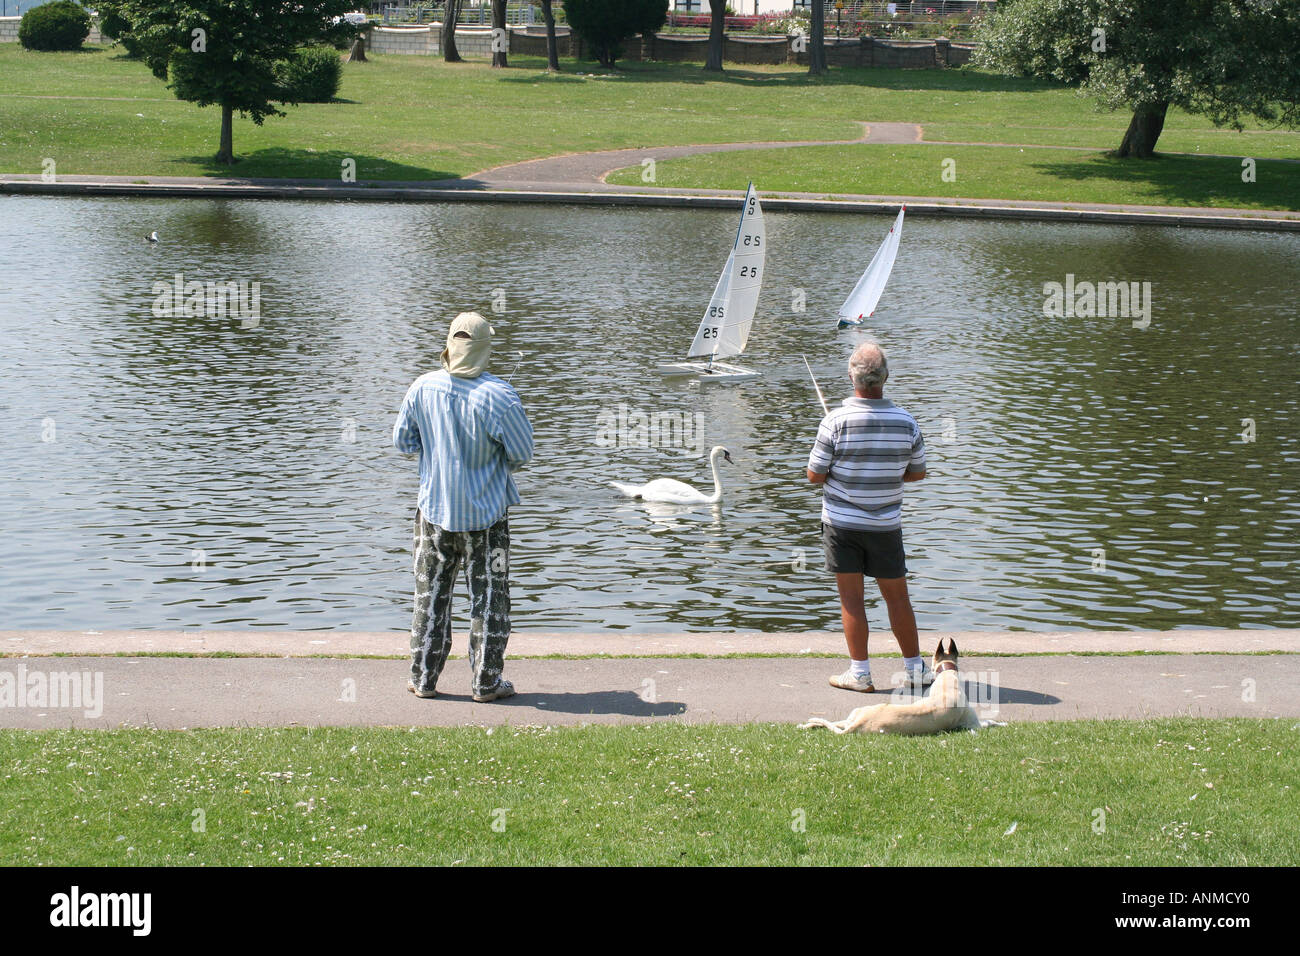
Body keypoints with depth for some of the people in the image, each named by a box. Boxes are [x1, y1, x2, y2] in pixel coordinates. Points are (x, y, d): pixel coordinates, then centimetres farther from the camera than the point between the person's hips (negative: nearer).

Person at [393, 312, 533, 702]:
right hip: (486, 511, -3)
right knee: (488, 598, 9)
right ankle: (486, 681, 13)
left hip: (434, 508, 3)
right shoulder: (499, 396, -20)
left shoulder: (422, 388, -10)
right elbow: (523, 453, -10)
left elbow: (402, 440, 2)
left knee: (431, 596, 14)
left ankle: (423, 678, 19)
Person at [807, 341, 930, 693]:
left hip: (842, 522, -2)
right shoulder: (906, 422, -7)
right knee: (897, 596, 12)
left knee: (851, 597, 5)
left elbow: (815, 475, -10)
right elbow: (917, 473, 5)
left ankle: (860, 672, 7)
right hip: (886, 525, 2)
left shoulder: (836, 421, -15)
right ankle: (915, 668, 20)